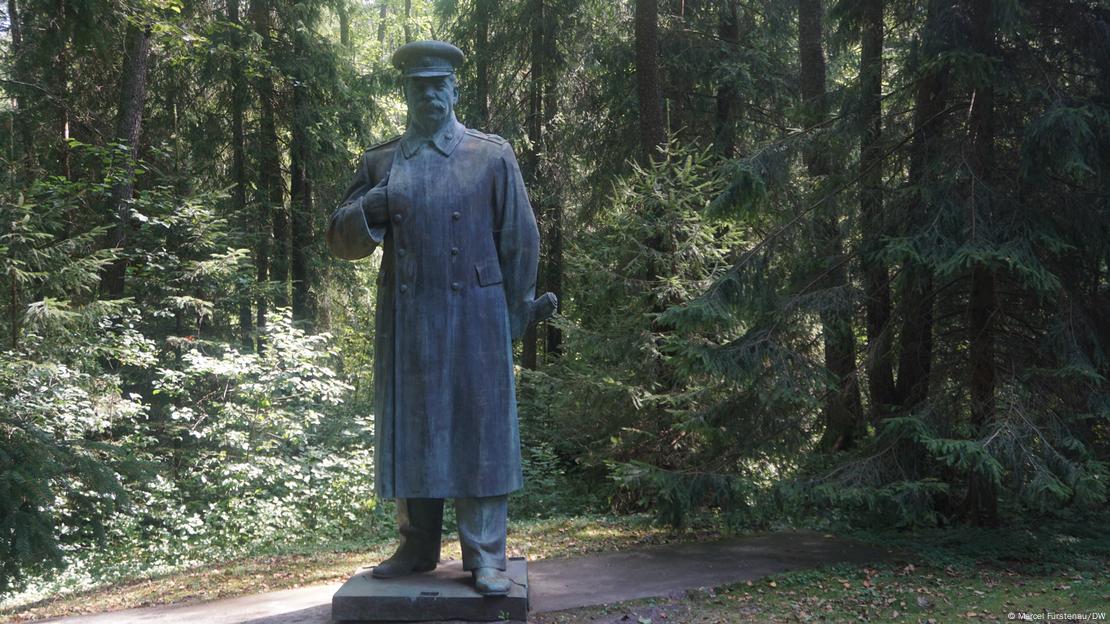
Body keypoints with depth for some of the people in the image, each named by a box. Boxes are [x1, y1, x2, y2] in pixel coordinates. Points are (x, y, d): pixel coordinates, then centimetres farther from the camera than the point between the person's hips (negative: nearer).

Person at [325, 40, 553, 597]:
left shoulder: (493, 155, 4)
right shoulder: (379, 163, 11)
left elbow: (520, 240, 5)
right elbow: (341, 240, 10)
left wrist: (515, 316, 4)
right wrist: (369, 209, -10)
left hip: (474, 315, -3)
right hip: (405, 320, 3)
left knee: (480, 431, -2)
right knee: (410, 431, 7)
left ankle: (485, 558, 4)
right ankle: (417, 547, 19)